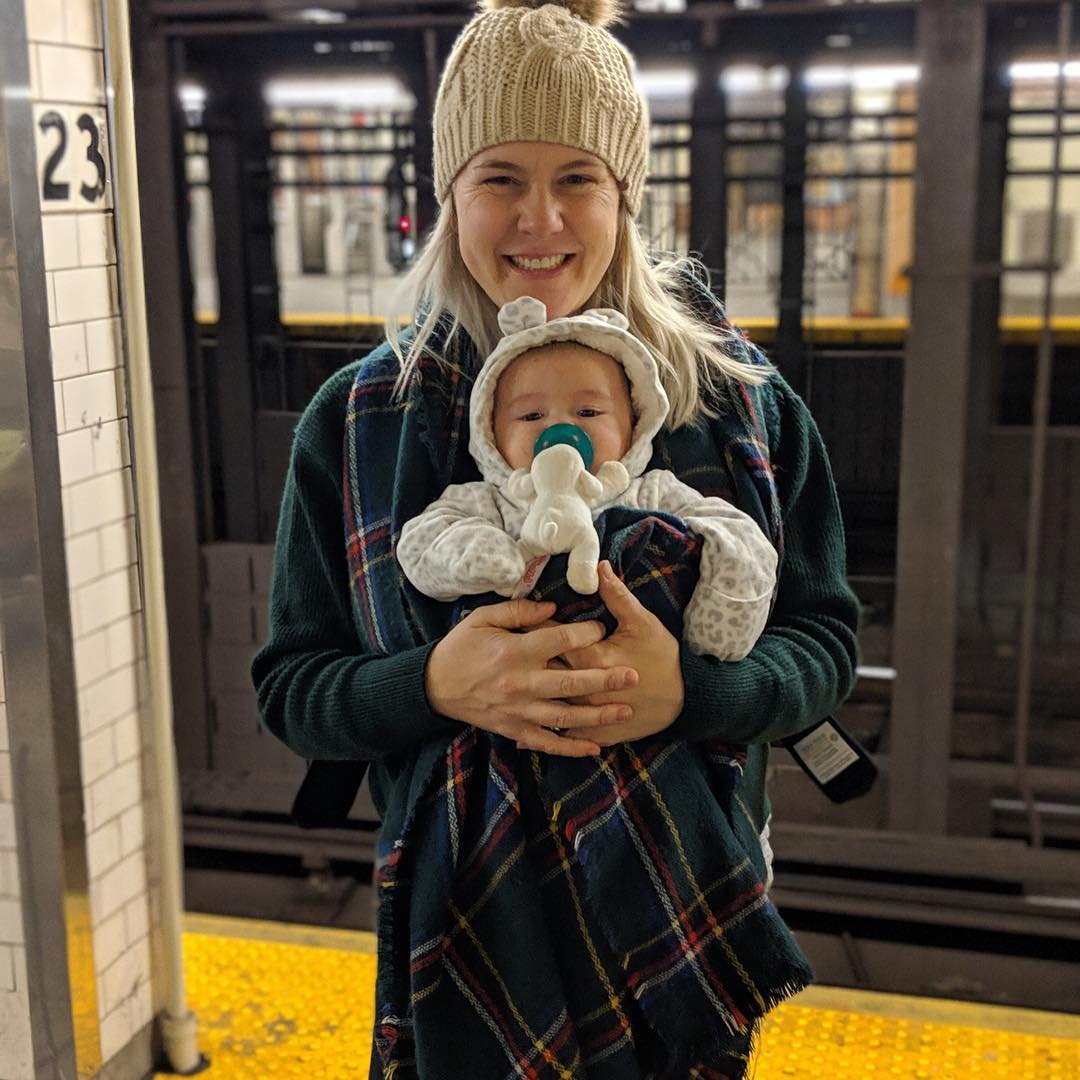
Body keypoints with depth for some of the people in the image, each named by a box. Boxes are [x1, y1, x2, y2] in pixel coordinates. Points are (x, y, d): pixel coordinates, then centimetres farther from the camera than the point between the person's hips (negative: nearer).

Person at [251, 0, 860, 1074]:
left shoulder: (742, 400, -6)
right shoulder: (356, 422, -6)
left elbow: (826, 639, -4)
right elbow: (288, 687, -4)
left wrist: (691, 691, -25)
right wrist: (436, 684, -25)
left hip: (694, 919, 1)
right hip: (466, 921, 0)